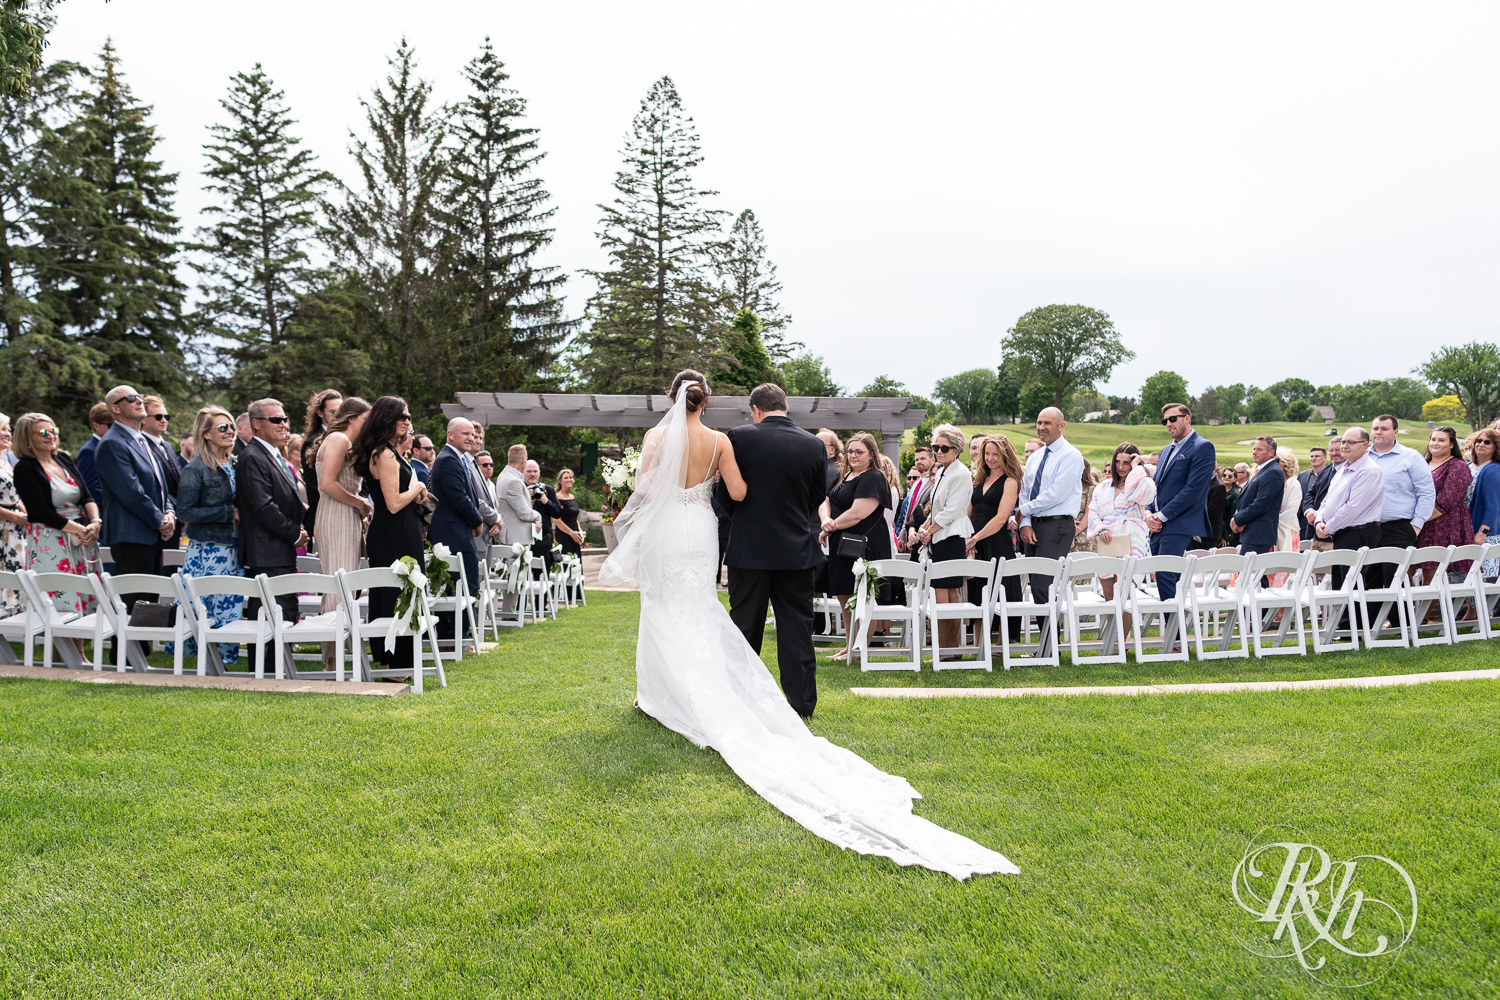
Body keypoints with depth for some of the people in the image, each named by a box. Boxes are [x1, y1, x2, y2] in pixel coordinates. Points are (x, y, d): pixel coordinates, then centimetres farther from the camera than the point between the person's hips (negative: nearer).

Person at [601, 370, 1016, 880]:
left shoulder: (737, 439, -7)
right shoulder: (814, 445, 1)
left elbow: (728, 494, -2)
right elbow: (817, 499, 9)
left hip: (750, 548, -2)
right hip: (798, 551, 2)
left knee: (742, 629, 9)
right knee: (796, 628, 6)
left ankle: (736, 709, 15)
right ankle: (798, 710, 8)